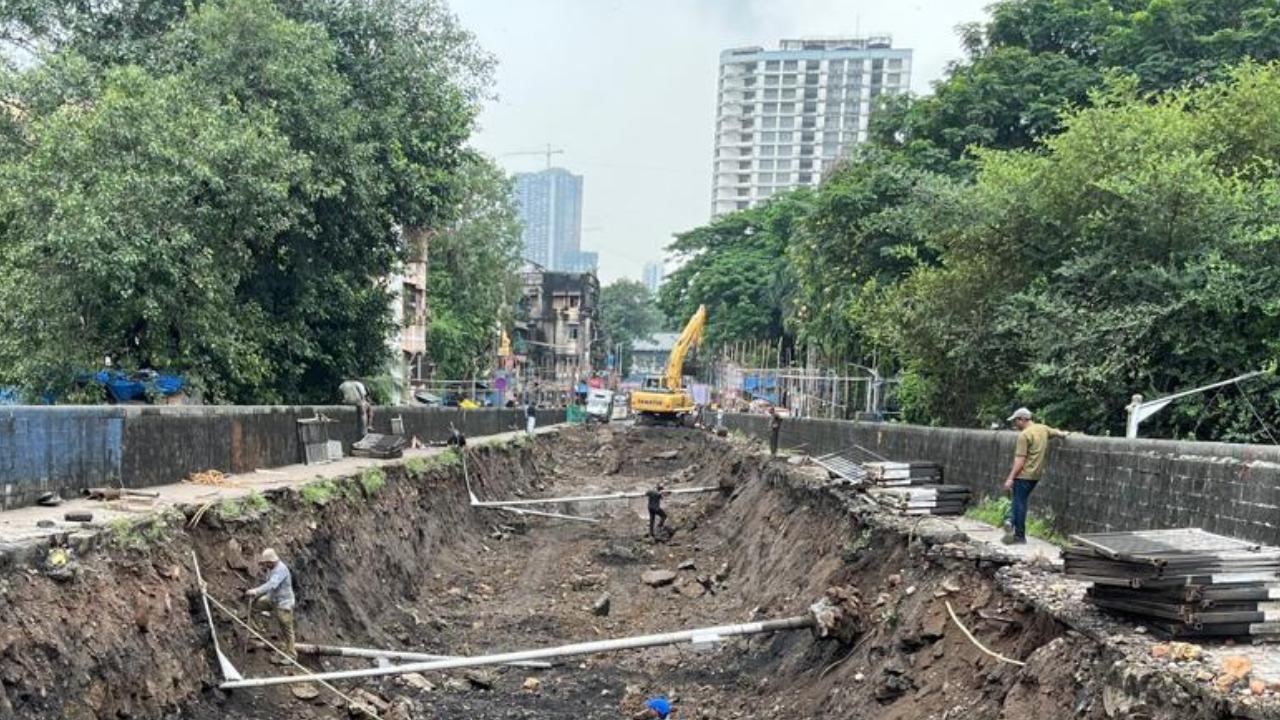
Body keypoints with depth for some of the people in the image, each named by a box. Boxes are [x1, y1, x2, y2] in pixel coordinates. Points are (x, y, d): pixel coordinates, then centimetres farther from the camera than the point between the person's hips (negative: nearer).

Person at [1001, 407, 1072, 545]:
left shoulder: (1024, 435, -14)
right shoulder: (1043, 428, 8)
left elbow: (1020, 459, -18)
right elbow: (1056, 432, 29)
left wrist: (1010, 478, -17)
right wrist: (1063, 434, 52)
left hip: (1024, 474, -8)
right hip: (1036, 475, 8)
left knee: (1019, 503, -2)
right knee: (1019, 501, 15)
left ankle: (1019, 536, 1)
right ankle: (1011, 522, -3)